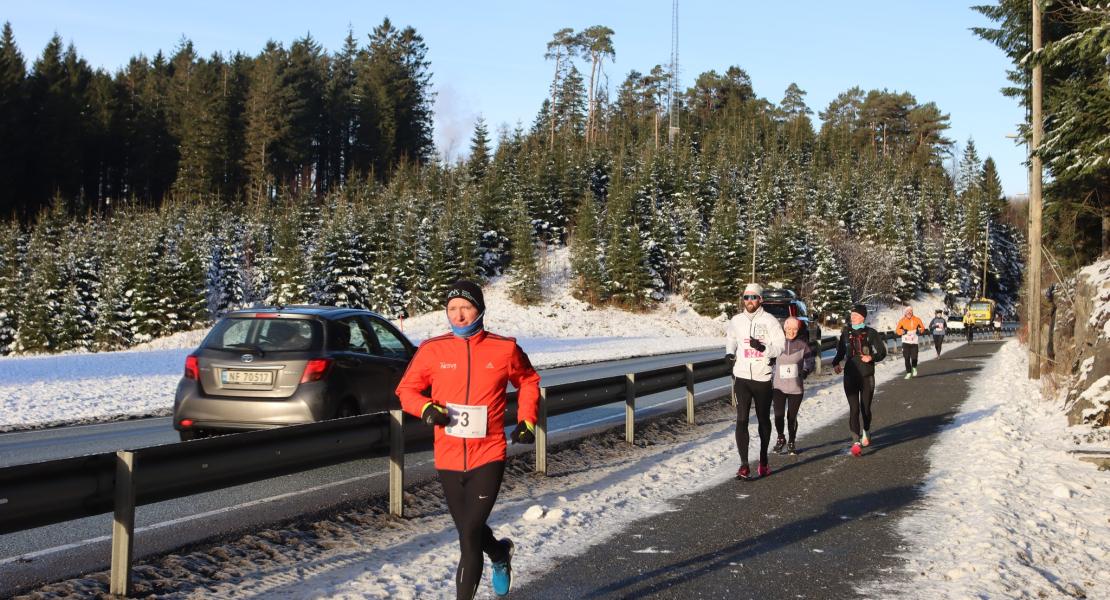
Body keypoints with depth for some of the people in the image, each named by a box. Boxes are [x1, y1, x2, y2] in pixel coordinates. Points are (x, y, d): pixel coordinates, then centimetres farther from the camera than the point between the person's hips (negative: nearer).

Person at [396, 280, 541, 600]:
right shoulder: (432, 350, -3)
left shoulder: (504, 349, -3)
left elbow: (528, 381, 15)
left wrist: (526, 420, 6)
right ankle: (500, 553, 52)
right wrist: (425, 407, -13)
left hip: (488, 456, -3)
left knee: (470, 535, -13)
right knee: (468, 531, 19)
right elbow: (407, 389, 7)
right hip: (448, 457, 3)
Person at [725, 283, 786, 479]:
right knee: (741, 420, -8)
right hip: (742, 376, 1)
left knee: (764, 419, 12)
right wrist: (730, 352, 9)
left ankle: (763, 460, 29)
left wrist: (763, 348, -24)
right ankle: (744, 465, -8)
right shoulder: (736, 320, 5)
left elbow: (780, 346, -7)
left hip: (763, 377, -1)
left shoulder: (770, 321, -6)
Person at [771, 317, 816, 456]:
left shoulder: (803, 344, -2)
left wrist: (806, 371, -16)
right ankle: (780, 439, 20)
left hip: (796, 387, 0)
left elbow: (811, 361, 3)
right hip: (778, 385, 0)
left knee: (792, 416, 4)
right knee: (778, 415, -6)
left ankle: (791, 443, 23)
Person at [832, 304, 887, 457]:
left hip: (867, 376, -1)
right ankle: (856, 441, -11)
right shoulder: (846, 333, 6)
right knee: (854, 409, -8)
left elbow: (882, 352, -2)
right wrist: (835, 364, -7)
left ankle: (866, 432, 37)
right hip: (850, 376, 1)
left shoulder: (871, 333, -2)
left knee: (865, 408, 8)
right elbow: (840, 353, 13)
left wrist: (871, 357, -21)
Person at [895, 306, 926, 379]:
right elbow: (897, 329, 3)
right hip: (905, 342, 0)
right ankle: (908, 372, 9)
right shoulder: (902, 321, 0)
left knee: (914, 357, -6)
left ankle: (914, 368, 27)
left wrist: (920, 330, -12)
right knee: (907, 358, -2)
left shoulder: (916, 320, 1)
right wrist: (902, 331, -16)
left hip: (914, 342, 0)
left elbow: (922, 327, 10)